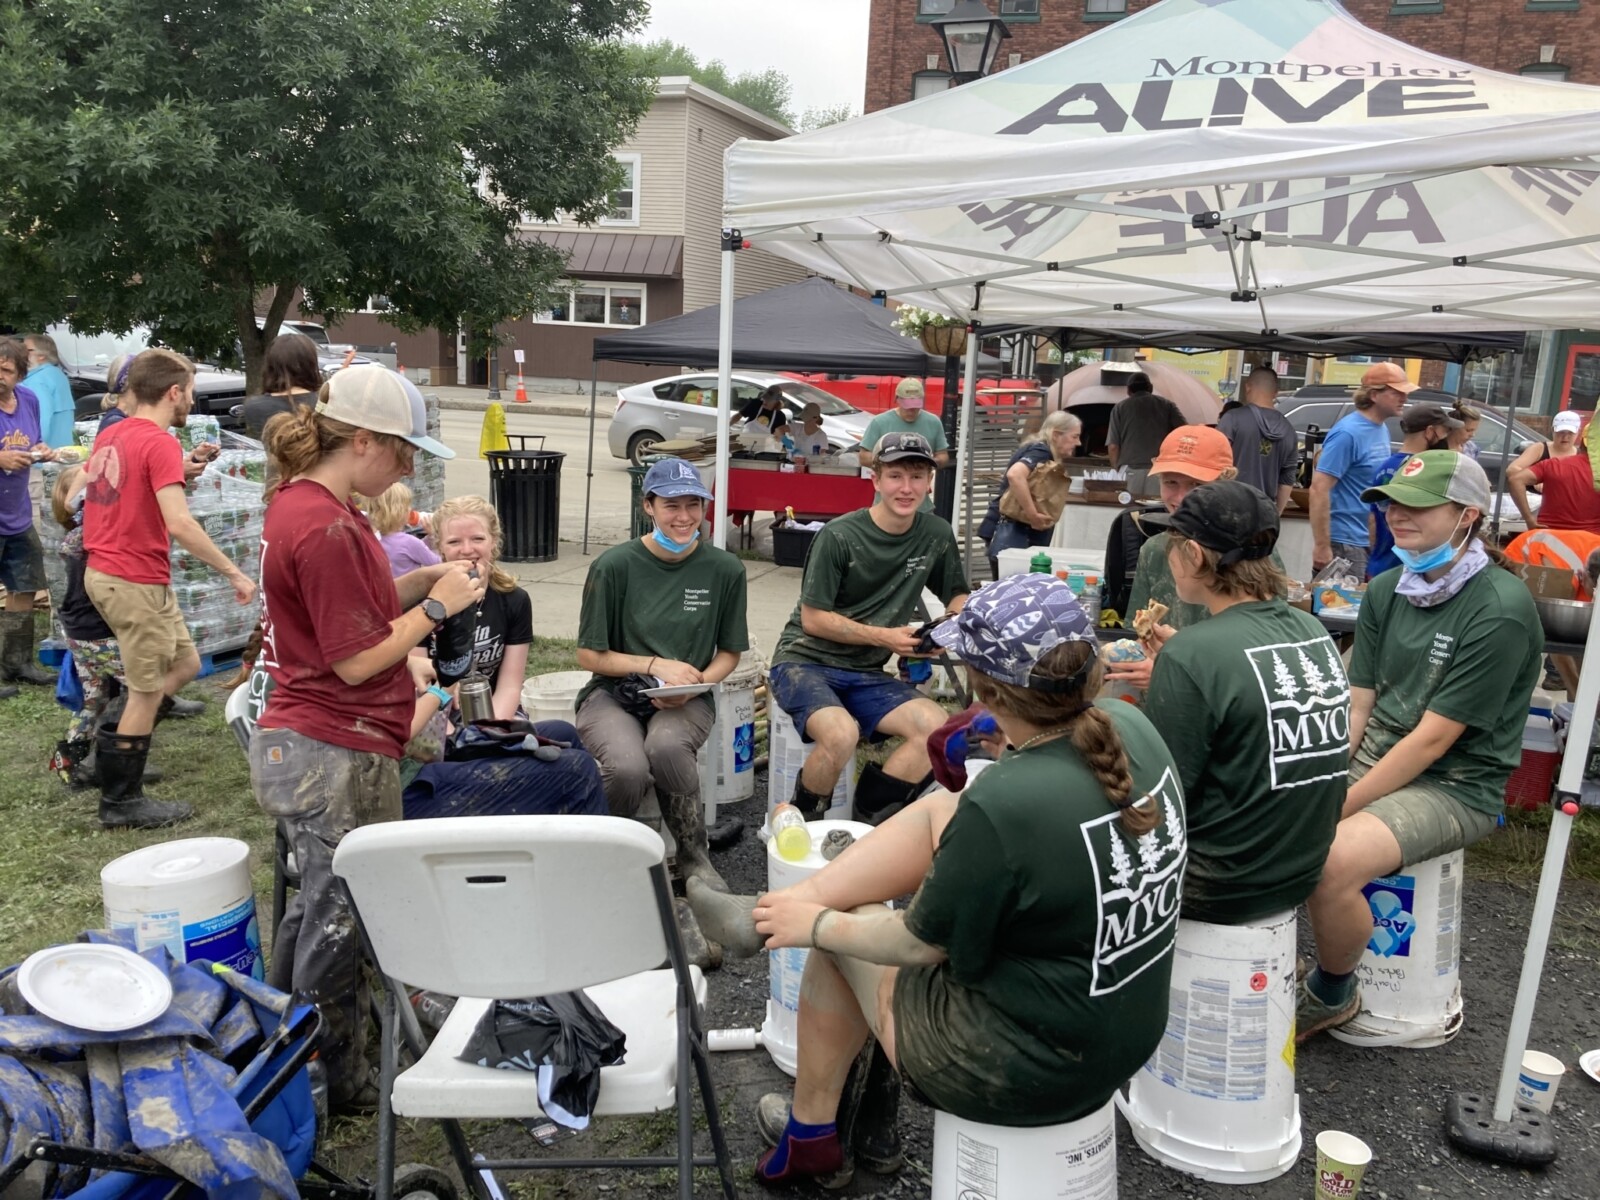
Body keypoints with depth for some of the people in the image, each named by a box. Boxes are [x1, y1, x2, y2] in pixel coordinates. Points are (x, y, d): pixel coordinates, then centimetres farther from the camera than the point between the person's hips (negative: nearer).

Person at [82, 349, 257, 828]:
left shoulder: (110, 435, 10)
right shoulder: (160, 443, -18)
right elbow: (179, 524, -28)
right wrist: (234, 573, -24)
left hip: (103, 571, 9)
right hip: (137, 581, -9)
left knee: (185, 663, 19)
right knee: (149, 690, 4)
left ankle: (115, 745, 23)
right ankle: (121, 801, 14)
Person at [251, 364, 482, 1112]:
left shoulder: (298, 502, 10)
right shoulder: (328, 529, -22)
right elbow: (357, 662, -20)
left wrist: (422, 583, 5)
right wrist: (436, 607, -10)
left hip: (294, 744, 11)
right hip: (339, 756, -11)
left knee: (319, 908, 23)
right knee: (341, 923, 5)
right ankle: (340, 1086, 23)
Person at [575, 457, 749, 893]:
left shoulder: (724, 570, 0)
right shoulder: (615, 566, -6)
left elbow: (729, 653, 9)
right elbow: (589, 655, -1)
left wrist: (694, 684, -11)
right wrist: (656, 665, -14)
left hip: (687, 700, 1)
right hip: (614, 694, -1)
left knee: (666, 746, -36)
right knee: (628, 767, -33)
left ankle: (693, 852, -8)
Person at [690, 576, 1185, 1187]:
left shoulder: (999, 807, -32)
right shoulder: (1132, 727, -12)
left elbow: (922, 946, -15)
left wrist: (816, 925, 1)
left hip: (1023, 1072, -7)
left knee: (835, 934, 16)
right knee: (940, 809, 6)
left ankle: (808, 1133, 36)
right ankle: (778, 906, 18)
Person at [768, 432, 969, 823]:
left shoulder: (937, 536, 2)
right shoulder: (839, 536, -13)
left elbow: (956, 596, 17)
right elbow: (813, 618, -10)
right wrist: (885, 636, -15)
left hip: (865, 674, 5)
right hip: (805, 661, -5)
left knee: (937, 728, -21)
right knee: (842, 733, -34)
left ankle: (867, 816, -3)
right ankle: (801, 821, -6)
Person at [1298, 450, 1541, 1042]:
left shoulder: (1500, 610, -18)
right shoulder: (1387, 590, 3)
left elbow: (1433, 739, -19)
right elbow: (1355, 708, 4)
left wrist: (1339, 809, -19)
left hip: (1454, 787, -7)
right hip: (1371, 757, 7)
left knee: (1329, 862, -30)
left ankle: (1331, 995, 0)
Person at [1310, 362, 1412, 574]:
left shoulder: (1383, 429, 10)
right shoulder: (1348, 433, -17)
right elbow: (1319, 489, -21)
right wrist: (1322, 547, -23)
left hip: (1373, 542, 9)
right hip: (1345, 543, -9)